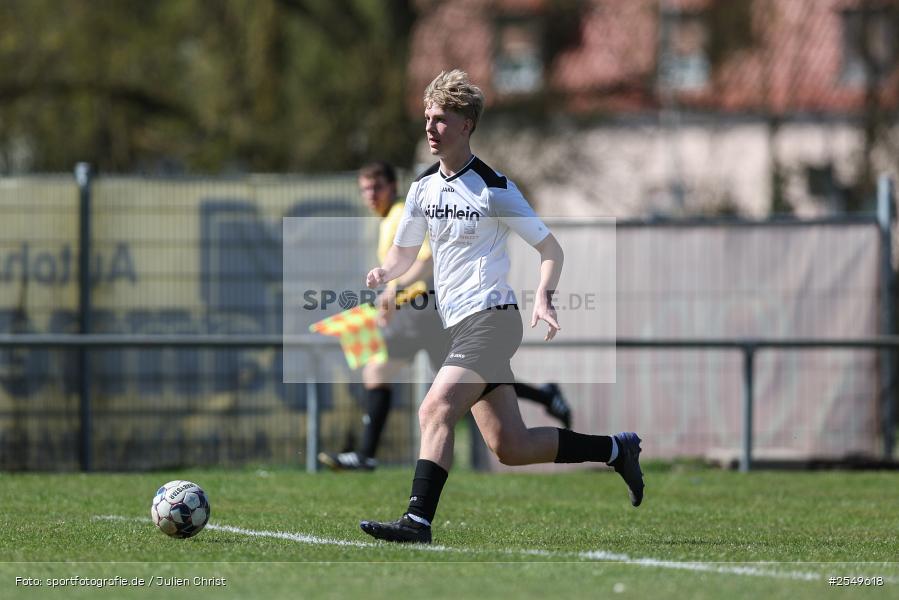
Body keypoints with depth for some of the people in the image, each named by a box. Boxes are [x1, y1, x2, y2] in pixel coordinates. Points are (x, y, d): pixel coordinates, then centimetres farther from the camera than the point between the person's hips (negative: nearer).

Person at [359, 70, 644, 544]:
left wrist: (543, 298, -20)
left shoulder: (494, 190, -8)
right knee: (511, 447, 7)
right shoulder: (423, 188, 11)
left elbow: (550, 249, -3)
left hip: (491, 319, -8)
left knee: (435, 410, -24)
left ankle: (418, 521, -28)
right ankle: (617, 449, 22)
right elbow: (404, 252, 22)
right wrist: (385, 272, -2)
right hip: (460, 327, 8)